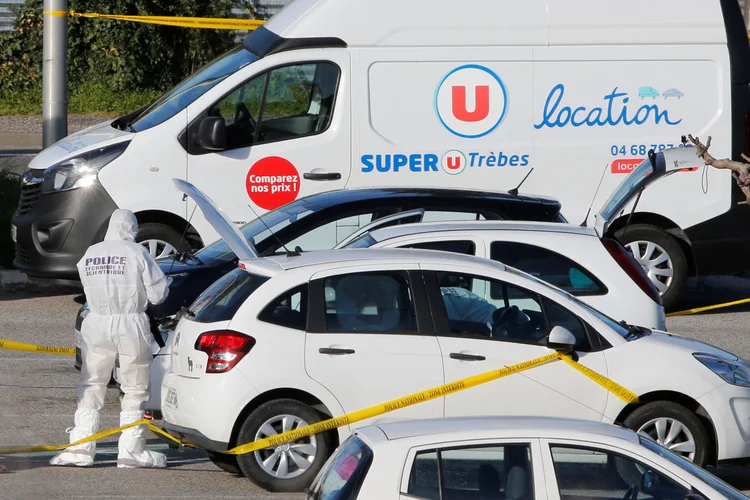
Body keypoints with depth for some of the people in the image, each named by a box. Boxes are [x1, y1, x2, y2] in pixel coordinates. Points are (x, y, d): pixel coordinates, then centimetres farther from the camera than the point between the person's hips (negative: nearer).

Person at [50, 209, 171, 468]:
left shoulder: (89, 255, 5)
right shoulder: (137, 254, -7)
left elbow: (88, 288, 10)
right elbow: (158, 294, -6)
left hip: (97, 325, 3)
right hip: (131, 325, -3)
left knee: (90, 386, 11)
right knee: (135, 389, 7)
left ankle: (81, 446, 5)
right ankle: (131, 450, 7)